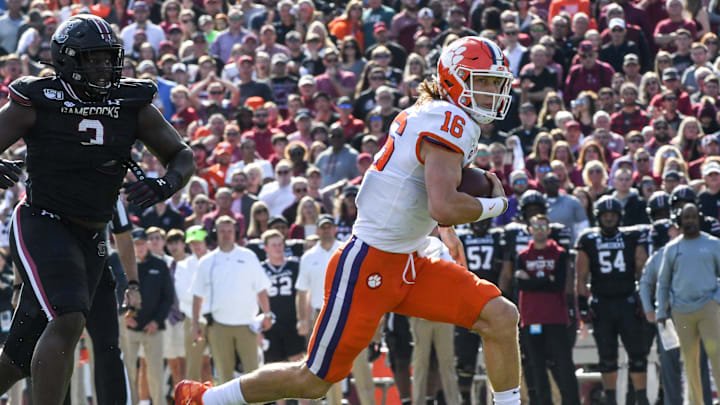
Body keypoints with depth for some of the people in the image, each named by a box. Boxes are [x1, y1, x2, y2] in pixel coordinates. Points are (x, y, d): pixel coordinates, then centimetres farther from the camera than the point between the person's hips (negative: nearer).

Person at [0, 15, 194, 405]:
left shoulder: (132, 105, 3)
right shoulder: (37, 103, -8)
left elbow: (182, 155, 8)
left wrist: (166, 185, -15)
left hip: (90, 239, 5)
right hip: (43, 226, -5)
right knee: (67, 321, -28)